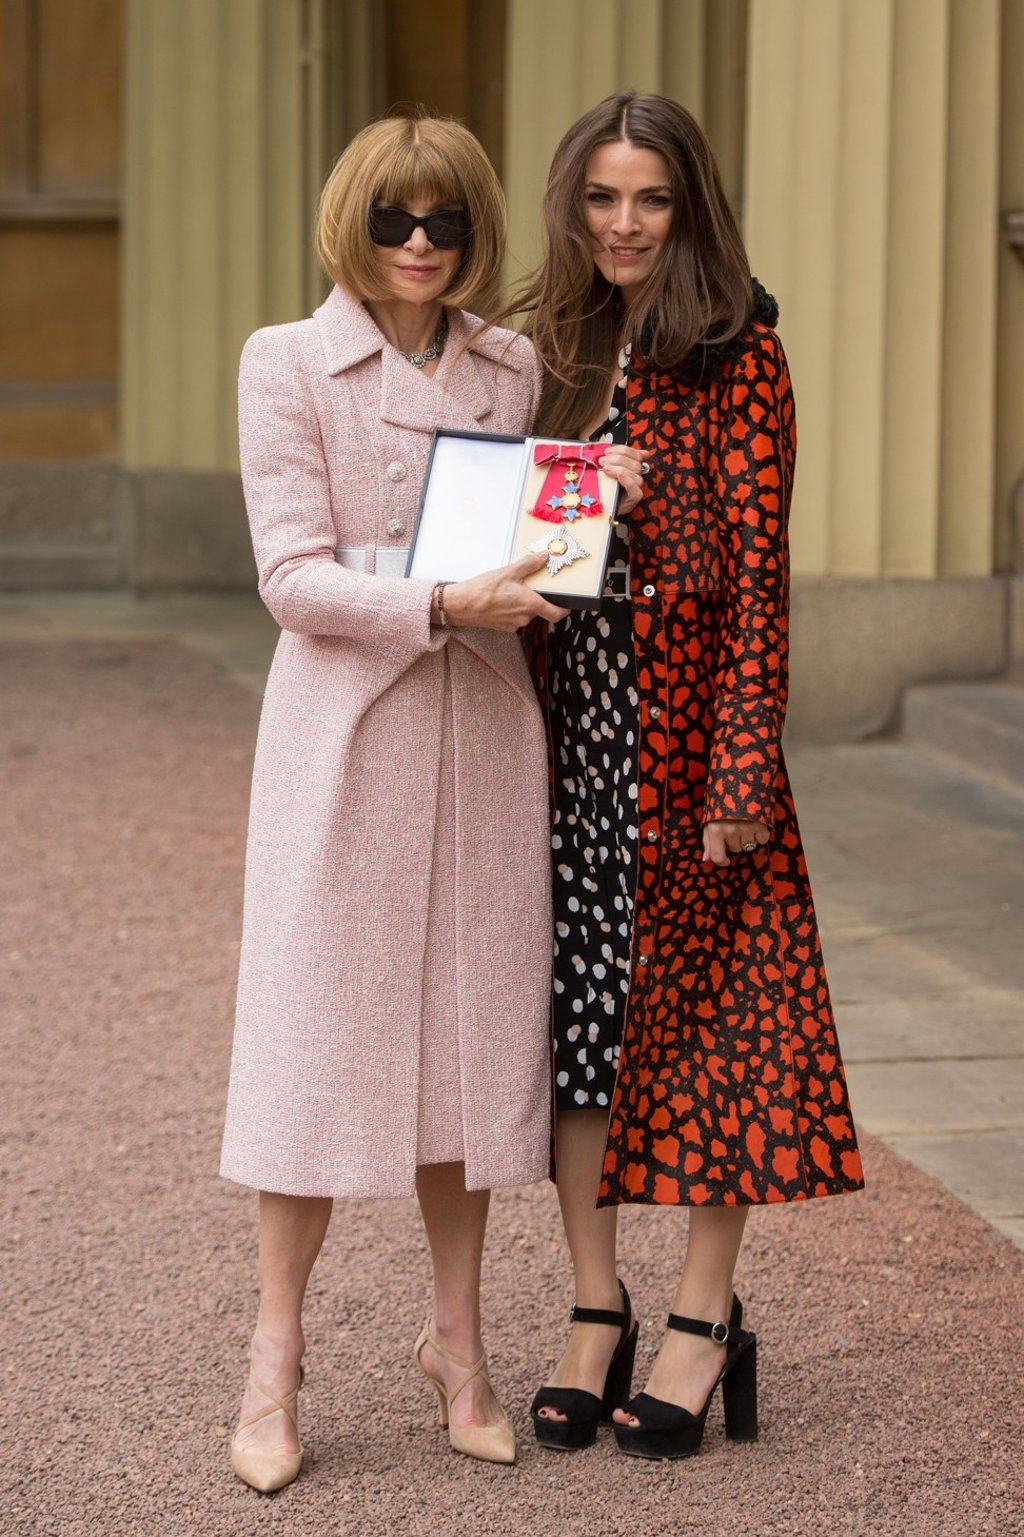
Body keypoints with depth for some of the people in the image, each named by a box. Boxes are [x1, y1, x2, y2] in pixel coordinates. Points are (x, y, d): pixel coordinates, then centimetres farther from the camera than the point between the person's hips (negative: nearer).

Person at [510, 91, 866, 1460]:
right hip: (568, 714, 6)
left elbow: (756, 564, -10)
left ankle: (704, 1323, 10)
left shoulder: (740, 353, -5)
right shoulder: (553, 349, 12)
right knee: (578, 1003, 6)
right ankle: (595, 1314, 15)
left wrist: (742, 766, -15)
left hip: (687, 712, -5)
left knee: (703, 995, 1)